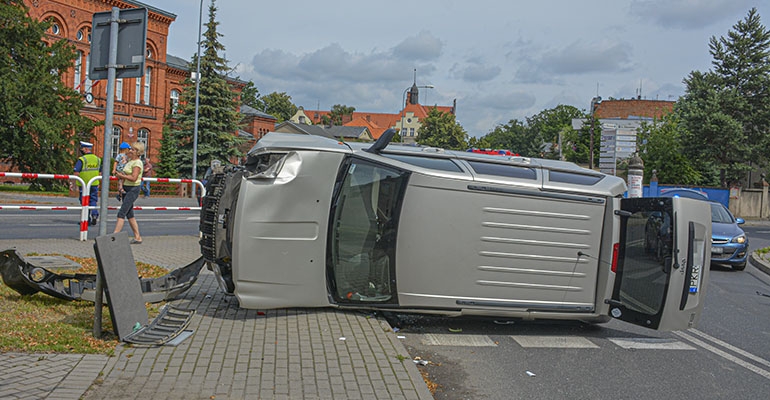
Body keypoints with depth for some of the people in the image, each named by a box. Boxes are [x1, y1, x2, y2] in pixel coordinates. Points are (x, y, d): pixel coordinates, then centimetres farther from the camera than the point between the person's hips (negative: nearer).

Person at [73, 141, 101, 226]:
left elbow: (76, 173, -16)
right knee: (93, 200, 12)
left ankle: (87, 220, 10)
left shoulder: (82, 159, -13)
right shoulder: (97, 159, 7)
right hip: (95, 184, 4)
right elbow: (100, 172, 13)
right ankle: (94, 214, -11)